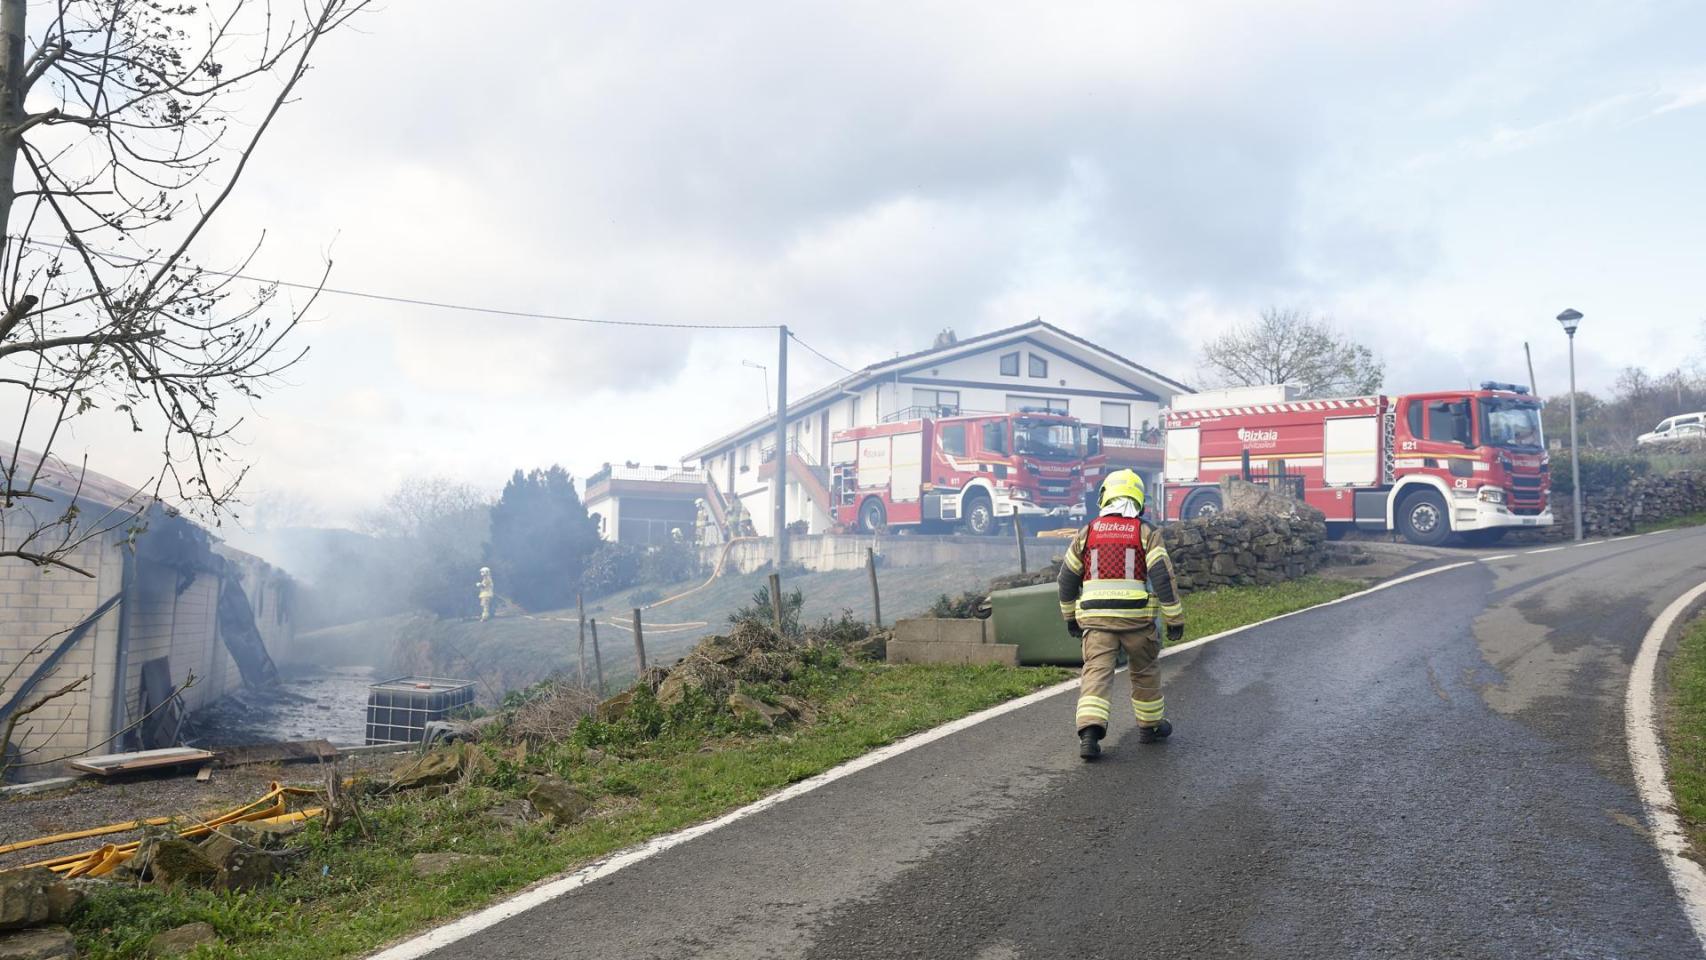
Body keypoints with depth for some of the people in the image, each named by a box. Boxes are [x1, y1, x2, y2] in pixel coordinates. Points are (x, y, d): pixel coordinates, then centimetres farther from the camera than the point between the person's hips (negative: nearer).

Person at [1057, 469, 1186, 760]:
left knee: (1096, 672, -5)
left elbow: (1067, 579, 13)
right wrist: (1175, 619, 1)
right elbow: (1164, 577, -6)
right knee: (1146, 670, 19)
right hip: (1136, 616, -1)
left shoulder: (1088, 532, 8)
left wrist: (1070, 616, 25)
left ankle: (1090, 732, -22)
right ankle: (1150, 725, 33)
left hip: (1095, 617, 1)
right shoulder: (1146, 533, 2)